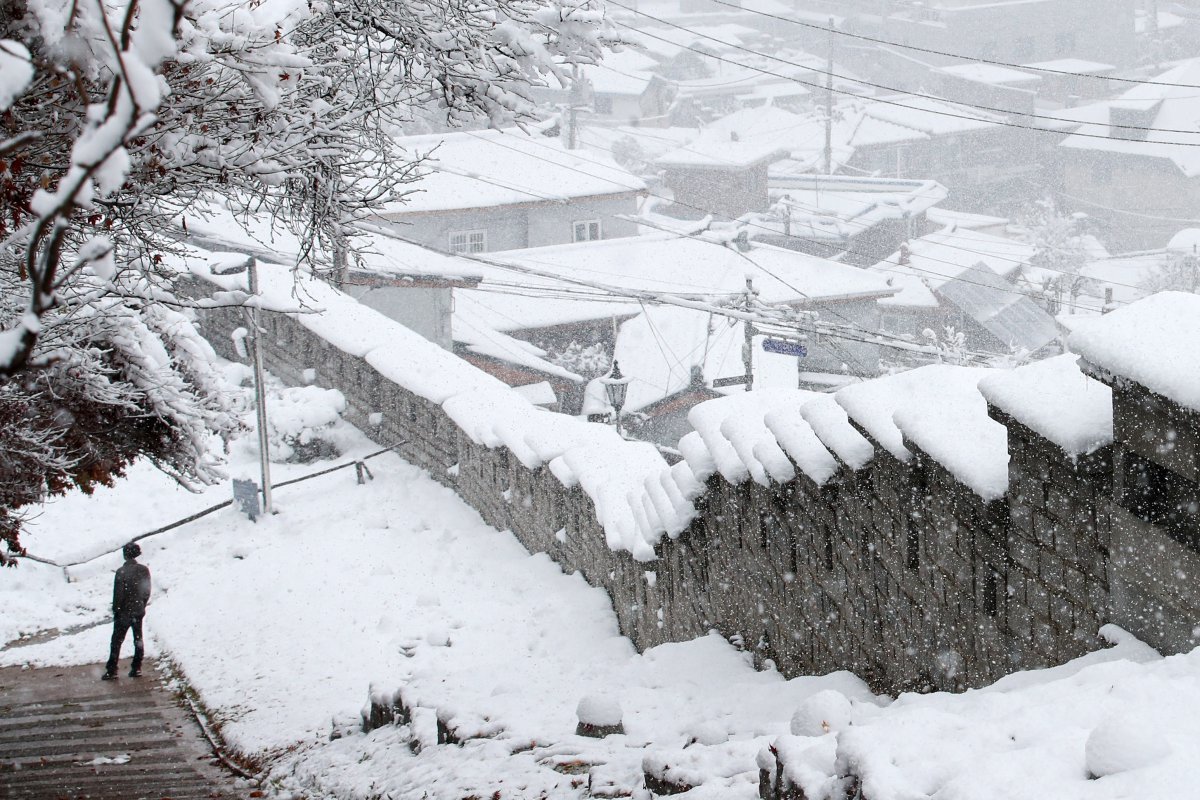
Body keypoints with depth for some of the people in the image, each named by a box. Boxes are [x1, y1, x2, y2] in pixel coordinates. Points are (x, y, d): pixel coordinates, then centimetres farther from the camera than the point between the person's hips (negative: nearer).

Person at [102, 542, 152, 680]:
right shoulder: (144, 570, -5)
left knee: (117, 641, 5)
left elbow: (118, 594, -16)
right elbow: (147, 591, 3)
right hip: (139, 611, 4)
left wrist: (115, 611, -5)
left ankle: (111, 670, 5)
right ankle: (137, 668, 16)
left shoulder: (122, 572, -20)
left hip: (124, 612, -4)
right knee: (138, 639, 14)